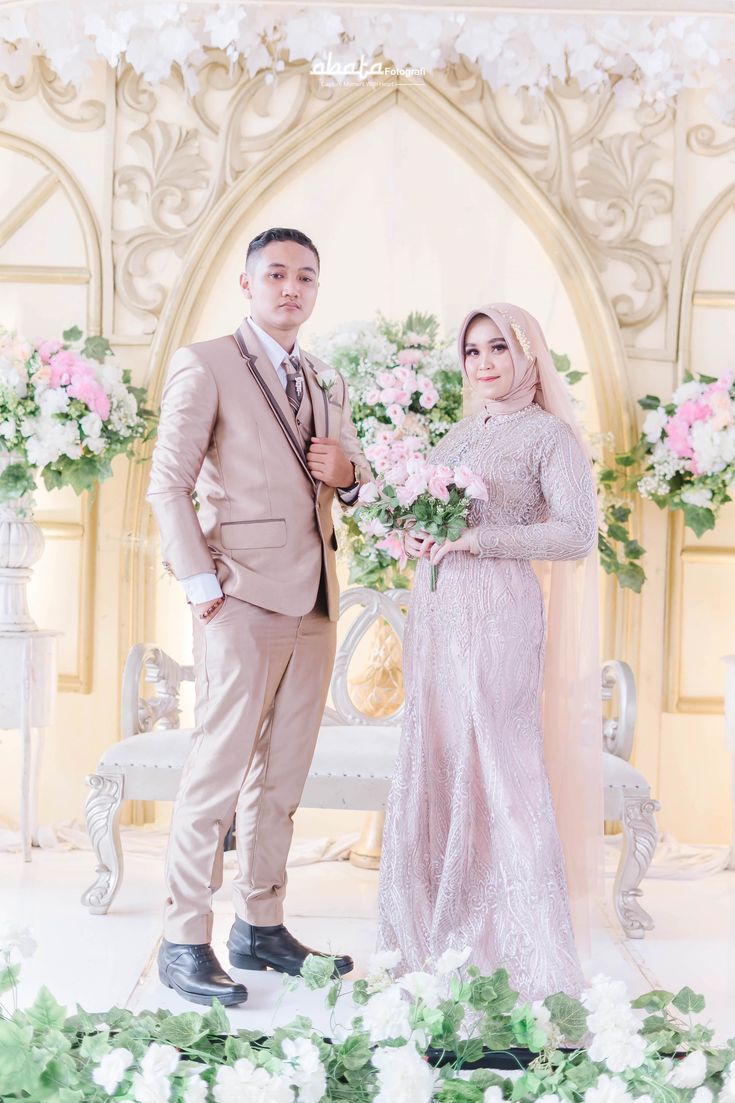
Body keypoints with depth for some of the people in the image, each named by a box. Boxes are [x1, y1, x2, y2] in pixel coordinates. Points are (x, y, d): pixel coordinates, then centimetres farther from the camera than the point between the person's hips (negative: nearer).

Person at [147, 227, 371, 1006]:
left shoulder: (328, 383, 19)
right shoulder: (205, 365, -1)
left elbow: (351, 479, 26)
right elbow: (167, 483, -6)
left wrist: (347, 469, 2)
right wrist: (200, 583, -14)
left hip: (313, 603, 7)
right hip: (243, 598, -7)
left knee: (282, 774, 11)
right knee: (219, 768, -5)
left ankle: (260, 927, 22)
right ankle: (183, 943, 5)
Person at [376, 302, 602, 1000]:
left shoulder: (550, 433, -2)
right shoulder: (459, 434, 19)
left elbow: (578, 534, -12)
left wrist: (474, 539, -16)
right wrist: (413, 539, 2)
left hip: (496, 609, -7)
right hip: (434, 609, 7)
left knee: (497, 767, -6)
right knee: (434, 764, 7)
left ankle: (527, 954, 5)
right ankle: (440, 934, 18)